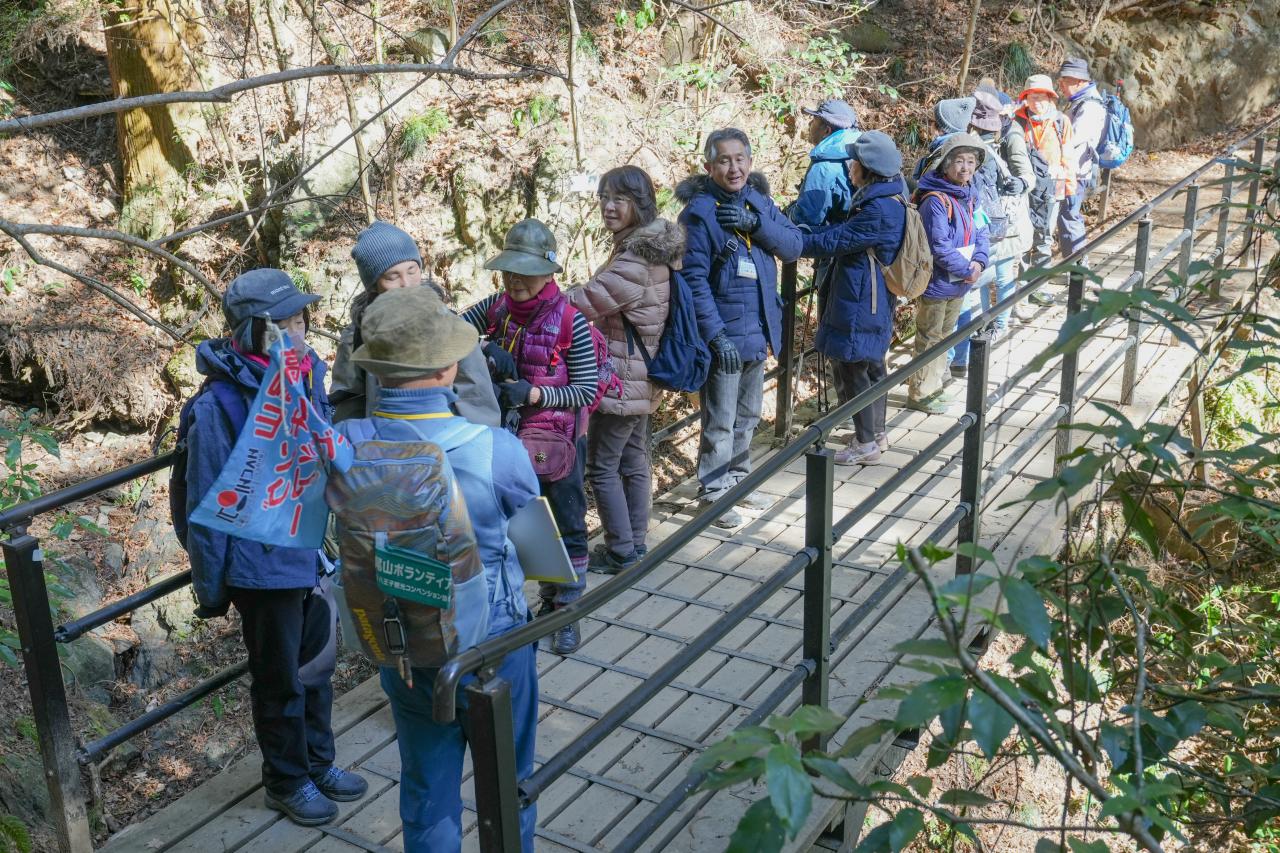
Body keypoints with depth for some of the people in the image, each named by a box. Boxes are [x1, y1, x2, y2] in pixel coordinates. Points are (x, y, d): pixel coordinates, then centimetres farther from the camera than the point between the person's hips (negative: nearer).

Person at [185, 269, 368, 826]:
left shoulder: (308, 376, -4)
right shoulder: (221, 405, -23)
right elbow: (208, 503, -16)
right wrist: (210, 584, -9)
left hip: (317, 556, 6)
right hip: (265, 566, -6)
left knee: (317, 666, 23)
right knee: (281, 680, 14)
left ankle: (318, 762, 45)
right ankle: (287, 781, 37)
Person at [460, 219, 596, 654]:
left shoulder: (570, 322, -18)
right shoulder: (494, 308, -4)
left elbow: (586, 390, -15)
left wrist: (533, 394, -27)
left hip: (558, 442, -5)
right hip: (508, 438, 5)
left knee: (567, 528, 9)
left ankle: (567, 612, 25)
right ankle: (547, 602, 36)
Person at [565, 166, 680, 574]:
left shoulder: (634, 261, -24)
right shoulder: (651, 248, 7)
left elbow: (582, 303, -24)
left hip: (621, 380, -10)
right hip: (641, 376, 10)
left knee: (602, 467, 2)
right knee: (634, 460, 18)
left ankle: (621, 553, 11)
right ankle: (636, 544, 29)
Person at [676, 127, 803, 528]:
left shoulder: (759, 202, 5)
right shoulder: (700, 212, -14)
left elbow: (794, 244, -4)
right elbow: (694, 280, -18)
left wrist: (755, 222, -20)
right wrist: (717, 336, -23)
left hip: (759, 330, 7)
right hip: (724, 335, -7)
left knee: (748, 415, 20)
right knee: (720, 421, 2)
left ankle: (737, 478, 36)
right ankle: (714, 493, 16)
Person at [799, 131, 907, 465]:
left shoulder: (880, 210, -24)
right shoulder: (886, 198, 7)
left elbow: (834, 241, -21)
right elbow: (845, 229, 8)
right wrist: (802, 237, -2)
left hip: (860, 304, -10)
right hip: (874, 301, 10)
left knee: (852, 368, 0)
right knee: (871, 365, 19)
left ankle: (866, 444, 10)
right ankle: (877, 433, 32)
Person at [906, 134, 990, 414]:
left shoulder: (970, 196, 5)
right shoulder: (936, 201, -22)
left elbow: (980, 232, 8)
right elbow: (940, 247, -26)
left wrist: (979, 261, -10)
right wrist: (967, 270, -19)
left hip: (959, 284, 9)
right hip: (937, 284, -9)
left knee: (945, 335, 20)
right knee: (929, 339, 4)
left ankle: (933, 386, 34)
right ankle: (920, 394, 15)